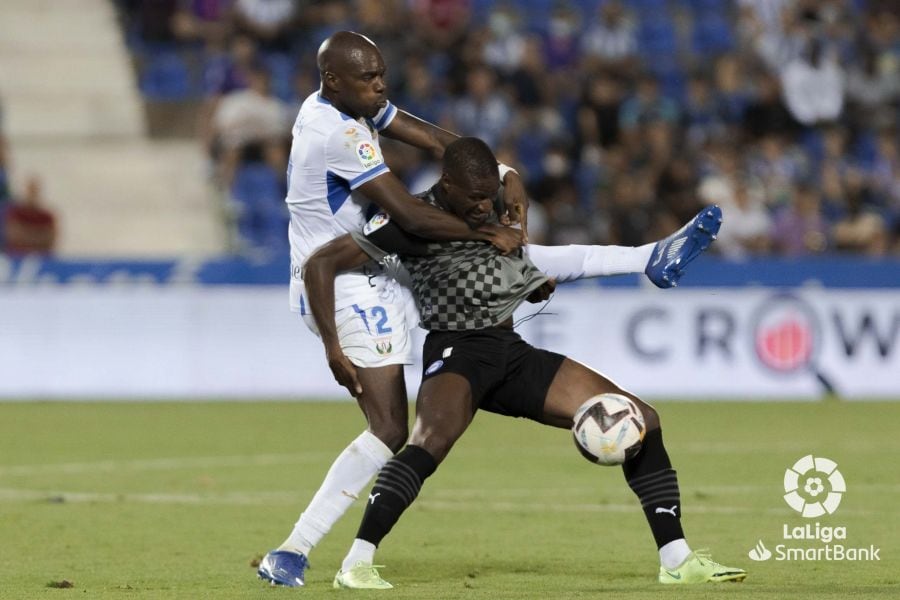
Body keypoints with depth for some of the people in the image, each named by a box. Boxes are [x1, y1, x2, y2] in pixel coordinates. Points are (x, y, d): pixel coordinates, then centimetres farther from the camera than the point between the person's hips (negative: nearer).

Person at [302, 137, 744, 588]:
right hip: (456, 352, -7)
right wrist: (334, 349, -18)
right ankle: (355, 565, -35)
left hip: (513, 352, 7)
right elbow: (319, 266, -12)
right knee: (432, 441, -40)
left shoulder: (494, 212, 10)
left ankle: (676, 561, 4)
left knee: (640, 419, 0)